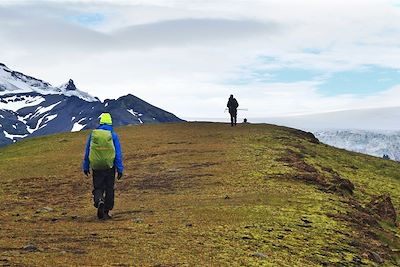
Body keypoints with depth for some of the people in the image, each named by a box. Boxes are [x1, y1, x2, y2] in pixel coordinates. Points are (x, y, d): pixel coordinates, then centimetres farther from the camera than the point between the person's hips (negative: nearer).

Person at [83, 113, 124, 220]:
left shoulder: (93, 134, -1)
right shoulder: (113, 135, -5)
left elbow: (87, 152, 5)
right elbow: (118, 154, -6)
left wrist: (86, 167, 15)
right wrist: (120, 169, -1)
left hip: (96, 167, 1)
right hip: (109, 167, -1)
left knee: (98, 188, 10)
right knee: (109, 189, 11)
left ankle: (99, 201, -20)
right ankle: (106, 212, 14)